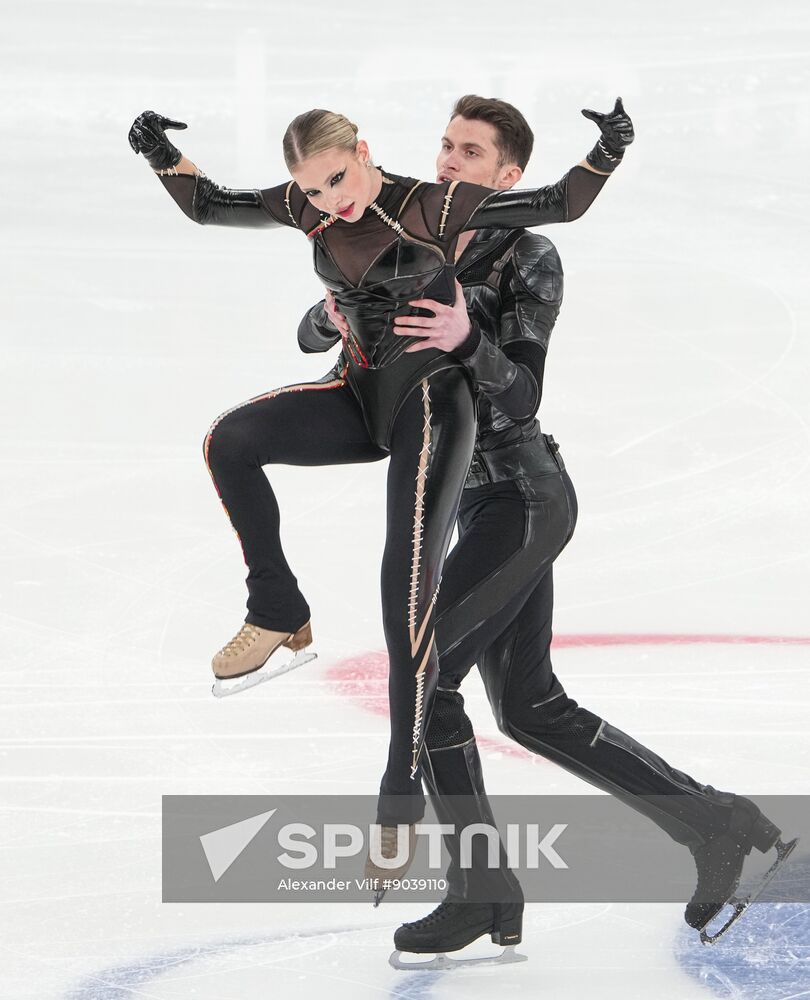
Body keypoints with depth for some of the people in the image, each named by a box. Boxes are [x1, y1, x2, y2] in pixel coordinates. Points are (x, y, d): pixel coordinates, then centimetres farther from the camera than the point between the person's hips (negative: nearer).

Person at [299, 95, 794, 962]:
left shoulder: (529, 259, -11)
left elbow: (520, 394, -20)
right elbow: (314, 336, 6)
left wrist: (467, 341, -38)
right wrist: (335, 318, -17)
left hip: (522, 496, -8)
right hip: (488, 500, 8)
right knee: (533, 711, 11)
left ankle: (484, 892, -2)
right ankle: (714, 827, 19)